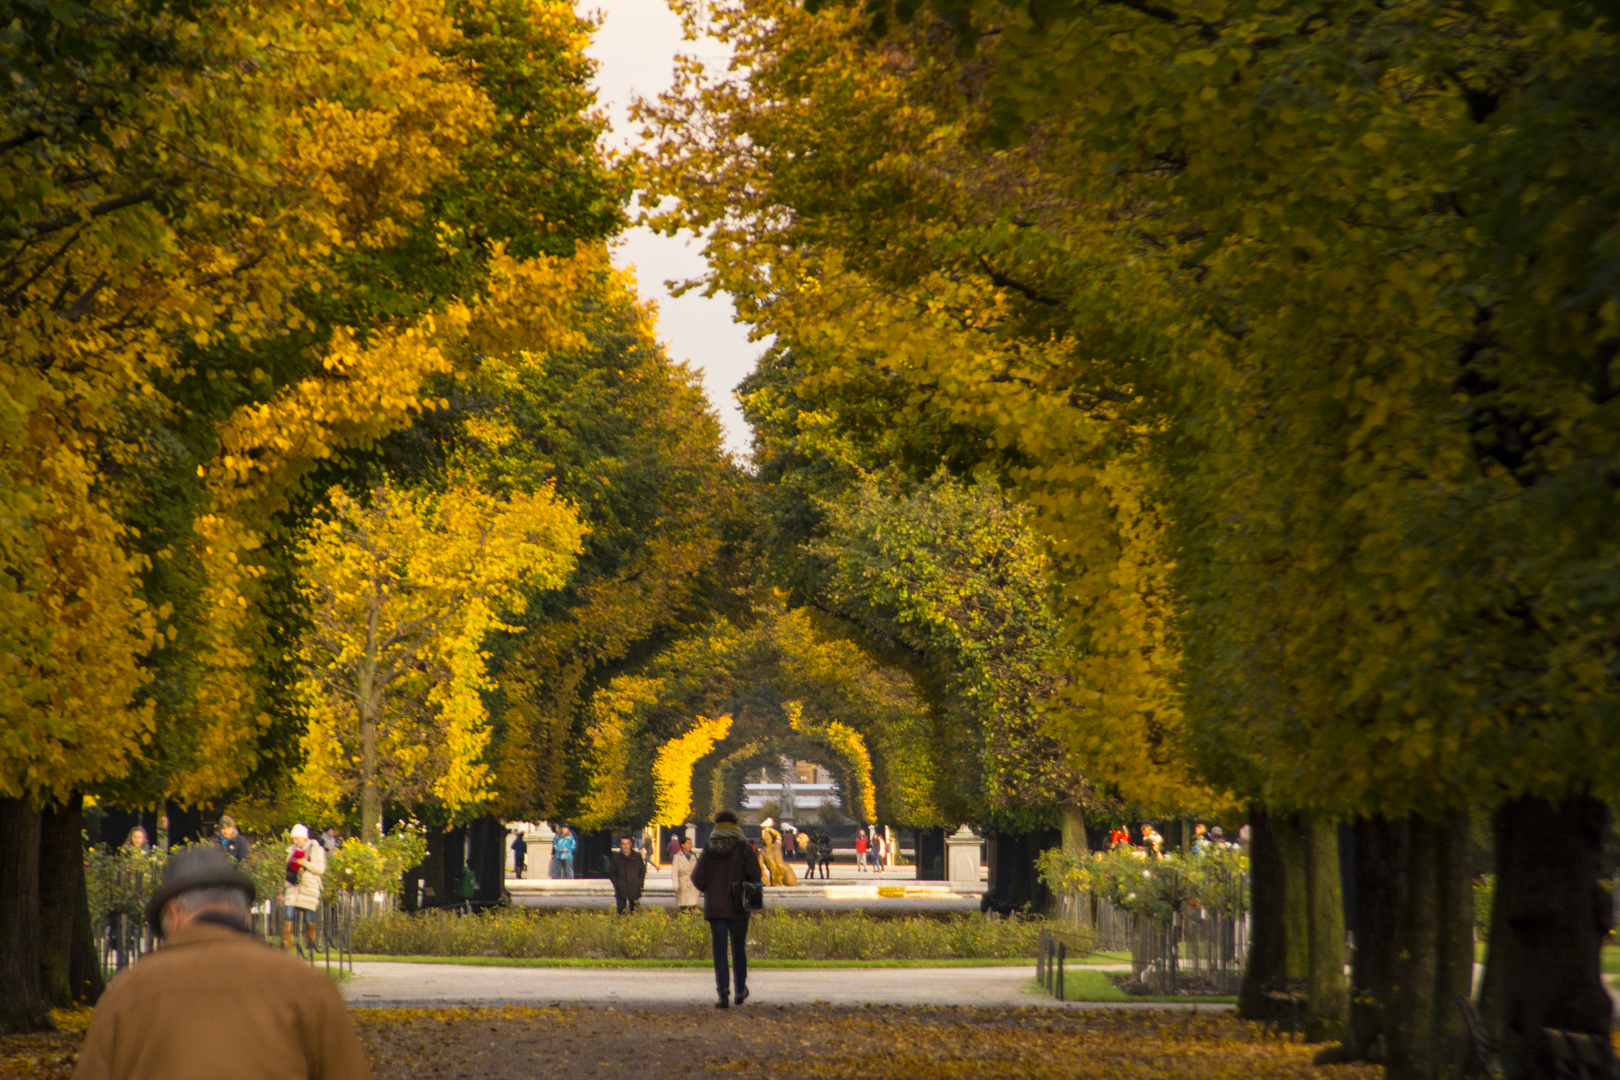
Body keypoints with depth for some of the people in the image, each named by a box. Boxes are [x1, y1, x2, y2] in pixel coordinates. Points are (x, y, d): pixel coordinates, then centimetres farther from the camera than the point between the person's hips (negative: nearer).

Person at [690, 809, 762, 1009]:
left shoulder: (709, 849, 0)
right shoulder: (743, 848, -6)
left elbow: (697, 877, -2)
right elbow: (755, 876, -10)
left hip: (714, 907, 1)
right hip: (738, 908, -1)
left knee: (719, 949, 2)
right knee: (738, 949, 13)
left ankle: (723, 992, -11)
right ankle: (740, 991, 23)